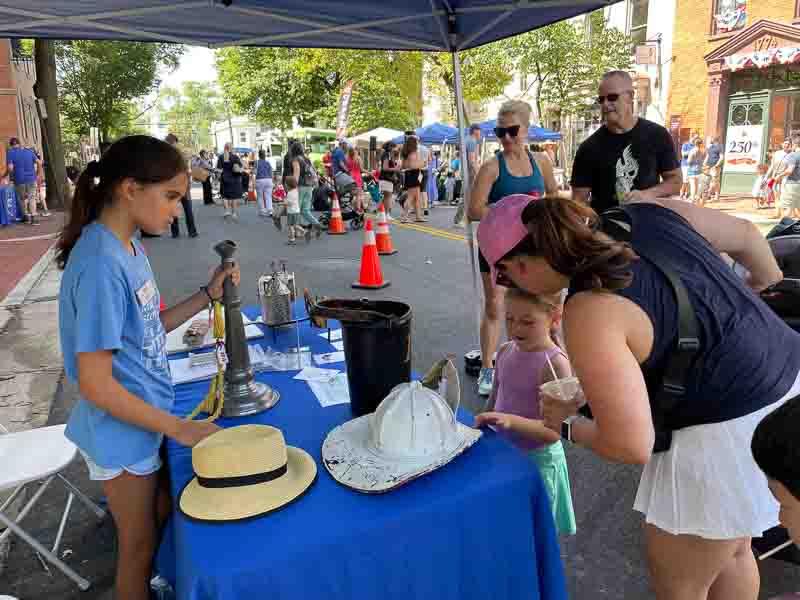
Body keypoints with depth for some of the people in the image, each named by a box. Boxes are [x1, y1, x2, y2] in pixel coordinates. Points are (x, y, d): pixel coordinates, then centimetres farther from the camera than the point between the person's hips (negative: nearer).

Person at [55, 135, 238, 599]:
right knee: (140, 545, 15)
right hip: (124, 434, -8)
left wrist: (208, 295, -4)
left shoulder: (129, 246, -2)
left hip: (146, 421, 8)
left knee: (164, 519, 27)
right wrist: (179, 428, -20)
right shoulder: (101, 265, -29)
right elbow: (95, 384, -27)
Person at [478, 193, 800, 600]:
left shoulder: (588, 312, -26)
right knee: (731, 550, 30)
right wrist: (765, 277, 36)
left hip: (731, 431, -9)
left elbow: (632, 447, -26)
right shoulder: (649, 212, -2)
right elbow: (745, 233, 15)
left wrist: (567, 425, -4)